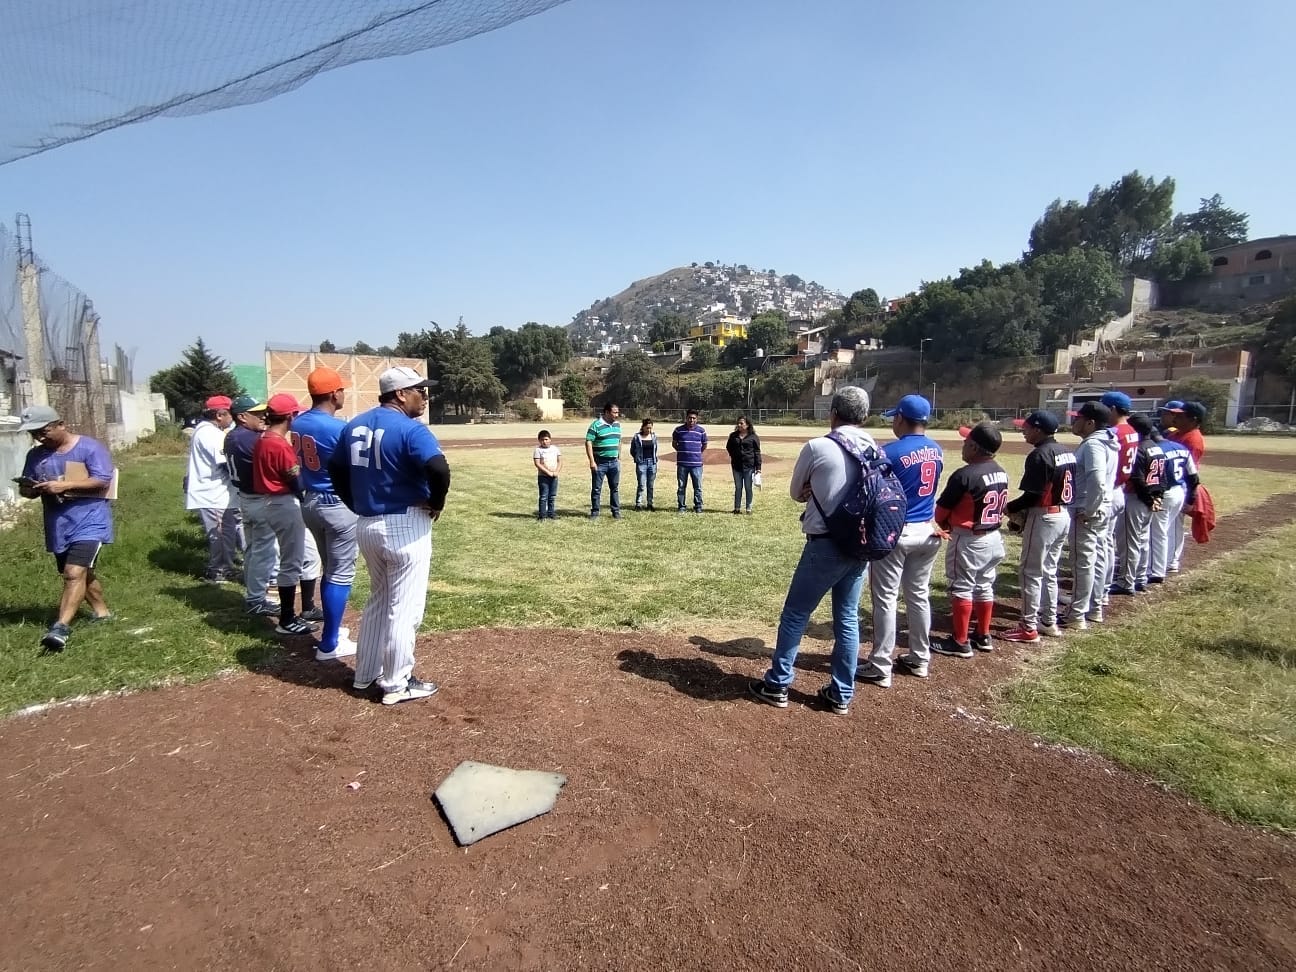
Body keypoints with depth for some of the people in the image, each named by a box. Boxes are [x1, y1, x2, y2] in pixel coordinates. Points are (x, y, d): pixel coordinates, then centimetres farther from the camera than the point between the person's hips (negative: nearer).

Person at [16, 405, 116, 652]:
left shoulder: (90, 447, -9)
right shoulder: (36, 455, 10)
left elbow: (102, 481, -16)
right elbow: (27, 489, 16)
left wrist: (65, 485, -24)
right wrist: (28, 489, -8)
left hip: (89, 522, -7)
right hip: (57, 526, 7)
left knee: (74, 574, -17)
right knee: (82, 572, 17)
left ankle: (61, 627, -21)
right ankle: (102, 611, 33)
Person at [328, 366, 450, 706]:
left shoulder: (355, 425, 9)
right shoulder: (410, 429, -17)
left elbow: (336, 469, 17)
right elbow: (439, 469, -32)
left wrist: (358, 506, 18)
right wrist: (437, 503, -14)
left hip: (367, 526, 8)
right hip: (405, 527, -8)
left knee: (377, 601, 23)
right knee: (403, 608, 4)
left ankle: (365, 674, 33)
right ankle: (397, 685, 15)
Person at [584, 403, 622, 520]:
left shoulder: (617, 424, 9)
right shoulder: (596, 425, -12)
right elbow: (588, 443, -14)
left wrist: (619, 458, 15)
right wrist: (592, 461, -18)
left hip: (614, 462, 5)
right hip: (599, 463, -5)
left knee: (615, 488, 10)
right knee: (596, 489, 4)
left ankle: (616, 511, 18)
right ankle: (594, 512, 13)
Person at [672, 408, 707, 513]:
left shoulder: (701, 430, 3)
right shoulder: (678, 430, 2)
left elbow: (704, 445, 16)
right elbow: (674, 443, 15)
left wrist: (697, 453, 12)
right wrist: (682, 452, 11)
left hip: (696, 464, 0)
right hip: (682, 463, 0)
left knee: (698, 487, 2)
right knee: (681, 487, 6)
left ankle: (698, 507, 11)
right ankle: (681, 507, 14)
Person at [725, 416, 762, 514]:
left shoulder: (753, 437, -2)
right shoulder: (733, 436, 7)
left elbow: (757, 452, -2)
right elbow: (728, 447, 22)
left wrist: (758, 467, -7)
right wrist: (733, 455, 6)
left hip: (749, 466, -3)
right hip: (736, 466, 3)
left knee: (748, 488, 3)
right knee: (738, 487, 8)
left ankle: (749, 508, 12)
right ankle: (737, 508, 14)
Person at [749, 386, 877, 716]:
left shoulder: (817, 447, -11)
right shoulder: (877, 451, 4)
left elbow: (796, 493, 2)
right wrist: (825, 494, 6)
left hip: (826, 544, -5)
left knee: (795, 614, 8)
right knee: (848, 618, 14)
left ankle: (777, 685, 18)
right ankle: (841, 694, 21)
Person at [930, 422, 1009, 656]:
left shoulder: (965, 475, -22)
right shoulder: (1002, 473, 4)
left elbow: (941, 509, -13)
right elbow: (1001, 506, 12)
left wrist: (945, 526, 7)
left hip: (968, 541, -8)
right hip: (994, 538, 8)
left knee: (961, 588, 2)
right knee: (984, 587, 18)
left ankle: (960, 643, 9)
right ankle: (983, 637, 29)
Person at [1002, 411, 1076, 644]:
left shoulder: (1040, 455, -18)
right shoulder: (1067, 452, 10)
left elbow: (1033, 494, -22)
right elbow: (1068, 488, 14)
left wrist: (1009, 508, -6)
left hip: (1044, 517, -9)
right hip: (1064, 515, 9)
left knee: (1031, 572, -1)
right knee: (1049, 571, 19)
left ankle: (1029, 628, 4)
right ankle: (1049, 621, 27)